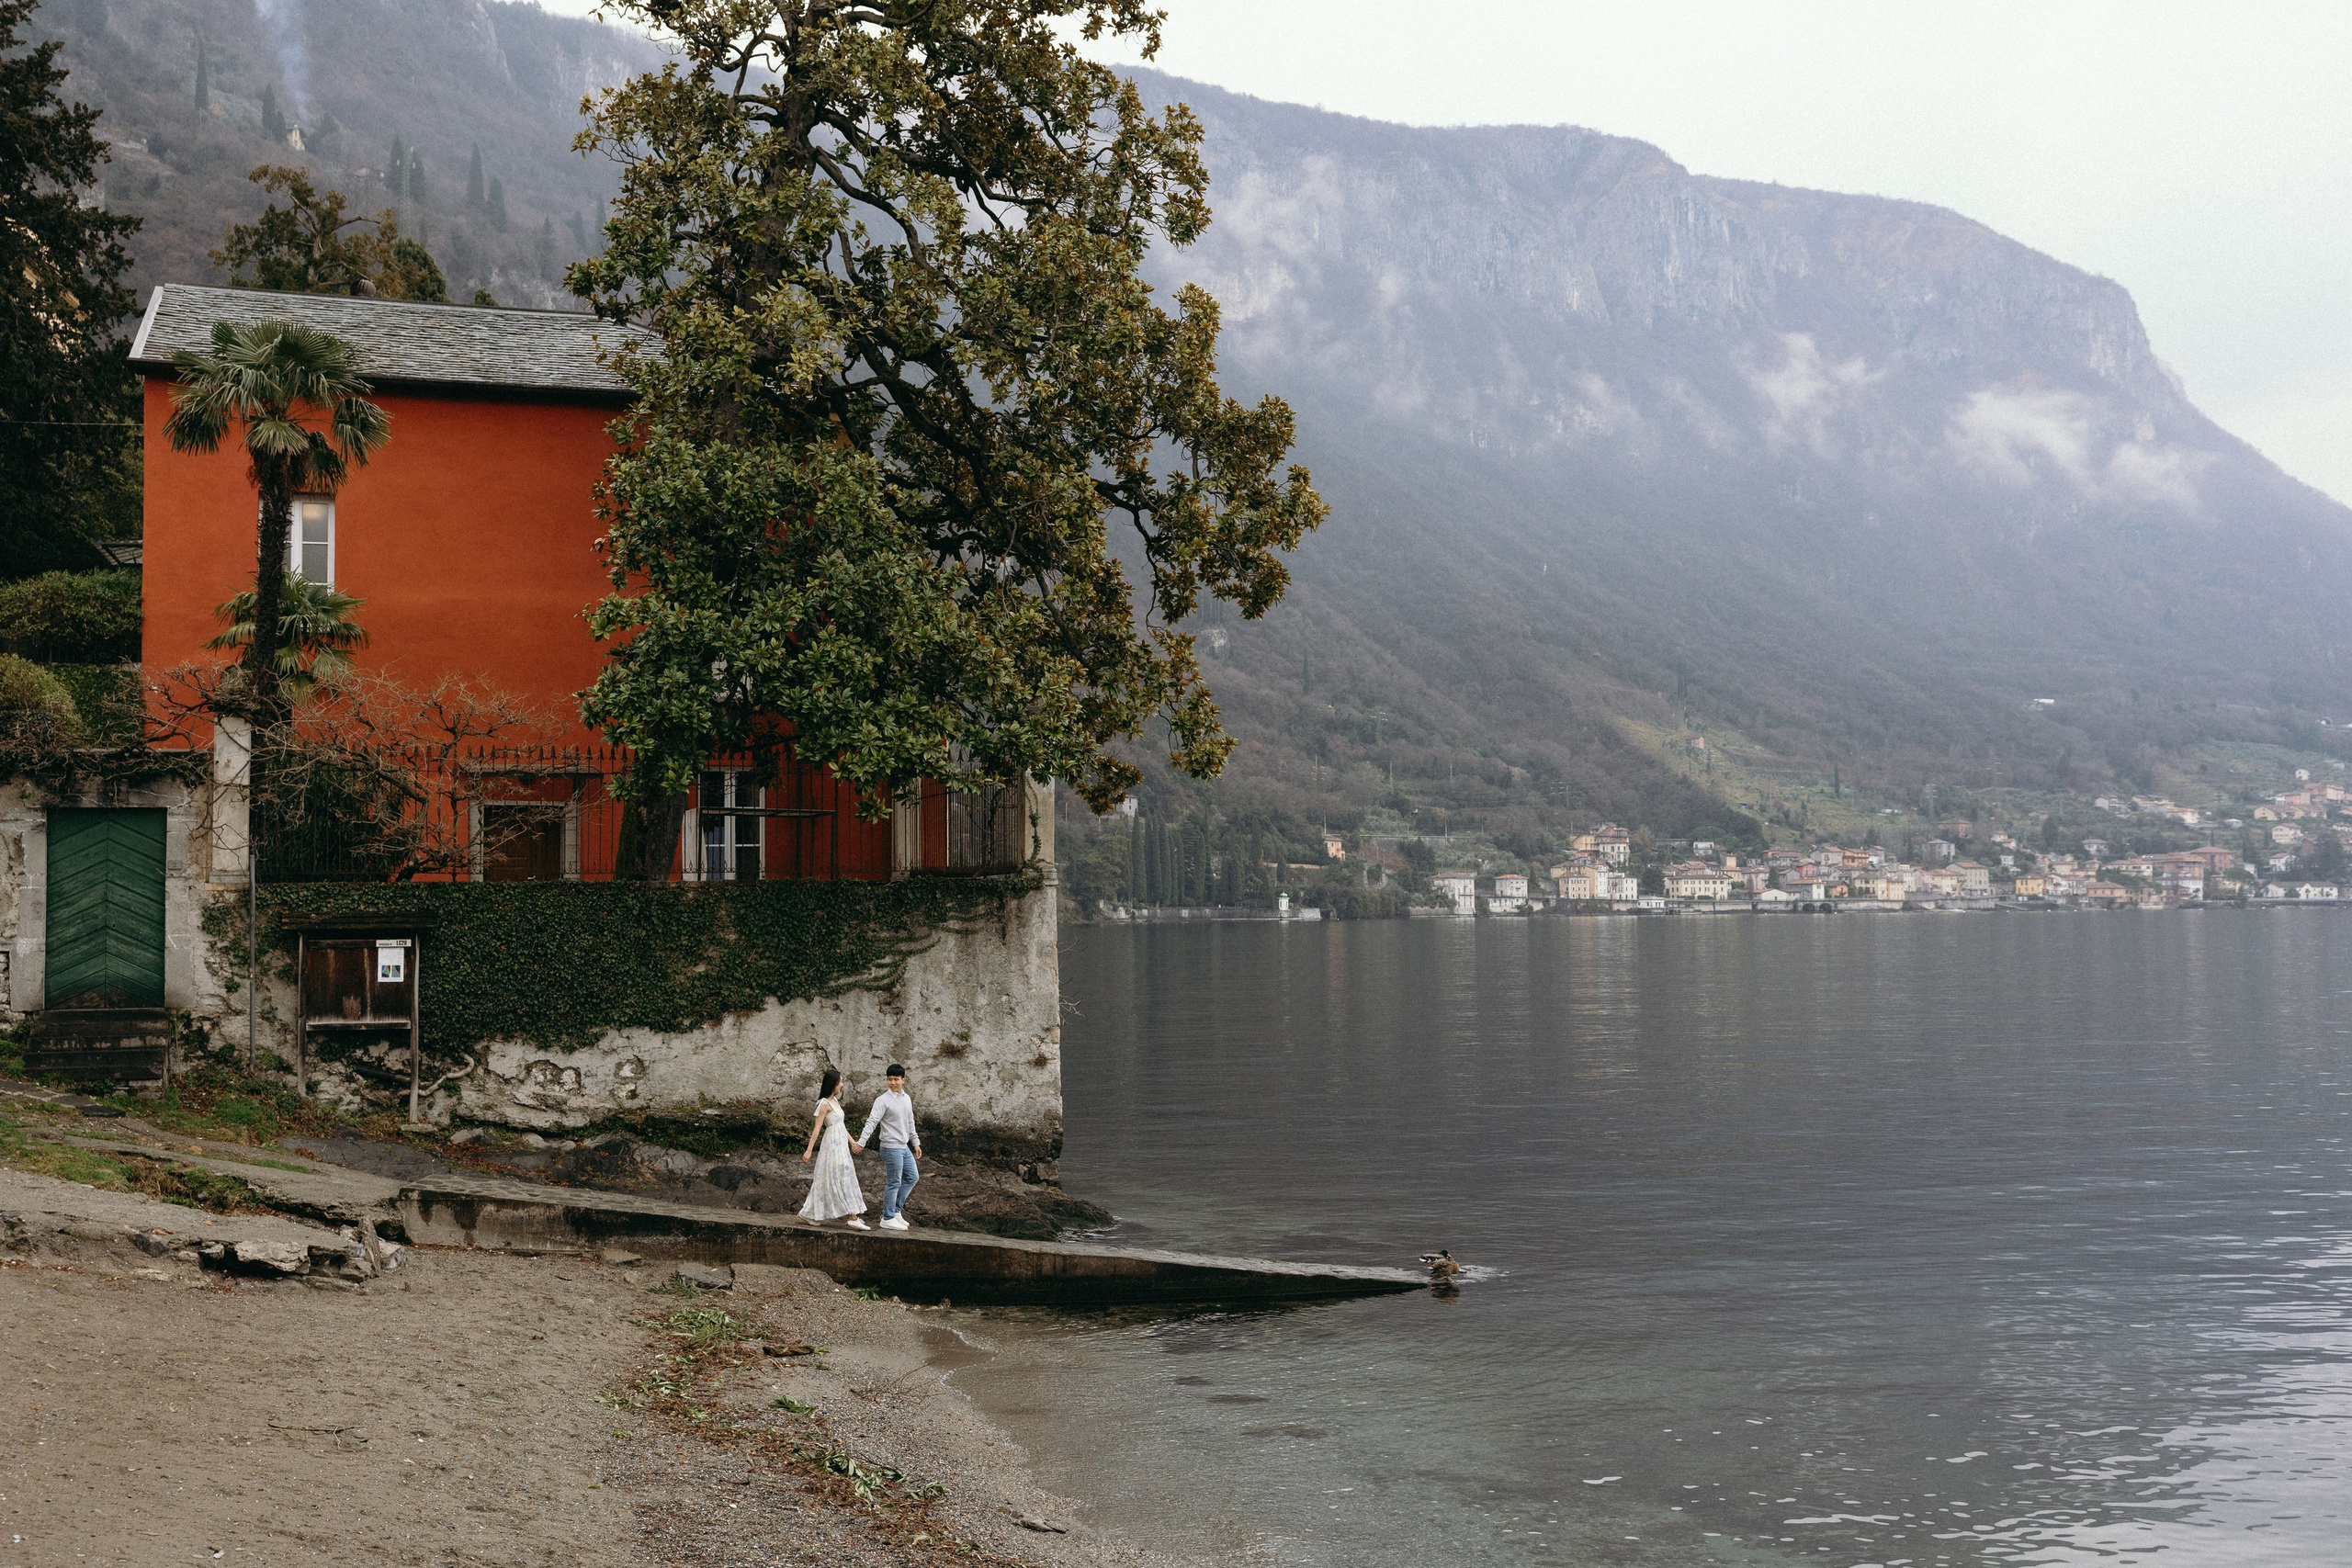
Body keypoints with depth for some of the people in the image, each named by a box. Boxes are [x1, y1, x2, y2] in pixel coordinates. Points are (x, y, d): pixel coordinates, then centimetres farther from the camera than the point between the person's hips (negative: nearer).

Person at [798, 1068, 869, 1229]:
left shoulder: (835, 1101, 13)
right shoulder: (825, 1104, -13)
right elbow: (817, 1128, -15)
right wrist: (809, 1150, -16)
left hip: (840, 1144, 9)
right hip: (833, 1144, -9)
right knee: (842, 1179, -9)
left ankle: (809, 1213, 17)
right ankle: (853, 1218, -10)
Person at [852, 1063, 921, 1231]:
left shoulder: (906, 1099, 11)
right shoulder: (883, 1100, -12)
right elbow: (872, 1122, -20)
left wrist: (916, 1143, 23)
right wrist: (861, 1142, -28)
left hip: (904, 1147, 8)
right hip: (891, 1148, -8)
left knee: (912, 1177, 14)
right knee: (894, 1183, -4)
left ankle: (895, 1209, 23)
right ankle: (888, 1218, 5)